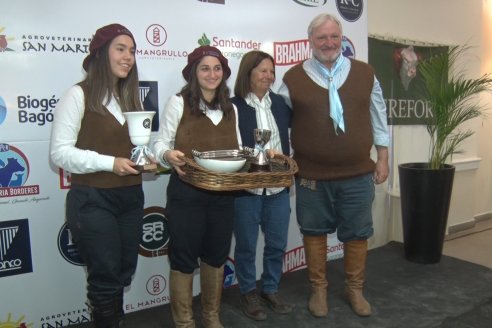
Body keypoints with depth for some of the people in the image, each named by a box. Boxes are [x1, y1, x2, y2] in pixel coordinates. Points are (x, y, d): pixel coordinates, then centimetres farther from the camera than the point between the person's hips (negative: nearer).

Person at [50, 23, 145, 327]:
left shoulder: (132, 96, 13)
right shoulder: (79, 95, -9)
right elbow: (60, 152, -13)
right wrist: (109, 163, -22)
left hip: (131, 197, 7)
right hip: (93, 200, -6)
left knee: (124, 273, 15)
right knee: (106, 277, 3)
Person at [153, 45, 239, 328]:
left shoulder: (231, 108, 11)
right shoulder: (178, 103, -5)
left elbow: (237, 150, 14)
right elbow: (161, 143, -5)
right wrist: (168, 155, -26)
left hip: (223, 194, 5)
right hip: (186, 193, -5)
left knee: (216, 255, 17)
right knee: (184, 258, 7)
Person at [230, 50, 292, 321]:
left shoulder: (281, 103, 7)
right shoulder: (233, 107, -9)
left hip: (278, 187, 5)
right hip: (245, 188, -4)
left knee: (277, 244, 15)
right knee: (246, 246, 10)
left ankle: (271, 290, 35)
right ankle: (248, 294, 30)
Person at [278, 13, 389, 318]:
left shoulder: (365, 73, 3)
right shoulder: (293, 78, -3)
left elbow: (378, 119, 9)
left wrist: (383, 159, 8)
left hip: (358, 174, 2)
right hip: (311, 176, -1)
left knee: (357, 234, 13)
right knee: (314, 233, 12)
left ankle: (355, 289, 34)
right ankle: (319, 288, 32)